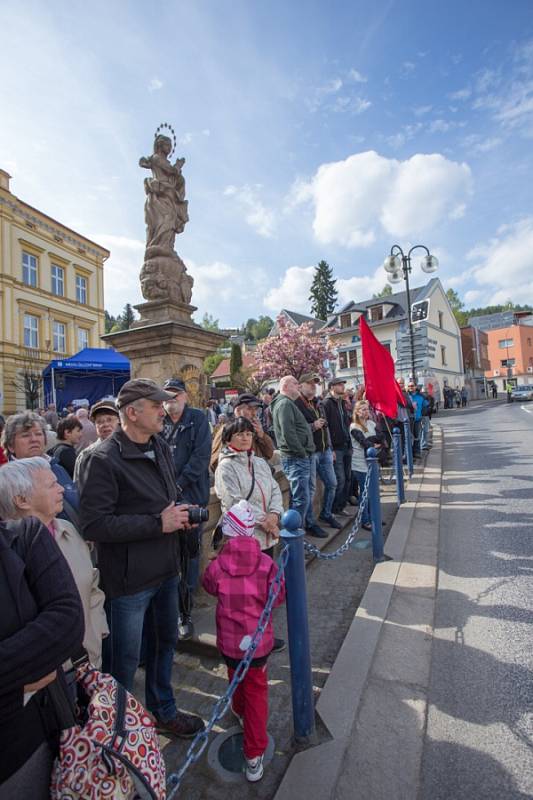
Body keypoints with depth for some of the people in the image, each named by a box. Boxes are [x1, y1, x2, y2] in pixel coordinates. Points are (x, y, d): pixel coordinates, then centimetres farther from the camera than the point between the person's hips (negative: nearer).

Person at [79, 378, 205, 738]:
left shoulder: (162, 448, 5)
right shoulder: (105, 459, -20)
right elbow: (94, 524, -25)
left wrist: (179, 513, -4)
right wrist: (158, 523, -25)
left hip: (166, 571, 8)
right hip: (129, 580, -7)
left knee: (166, 642, 25)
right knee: (125, 659, 13)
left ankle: (164, 711, 49)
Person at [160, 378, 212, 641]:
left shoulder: (197, 418, -1)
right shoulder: (158, 422, 8)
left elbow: (201, 456, -9)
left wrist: (178, 485, -13)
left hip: (190, 496, -2)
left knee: (189, 553, 7)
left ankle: (185, 611, 22)